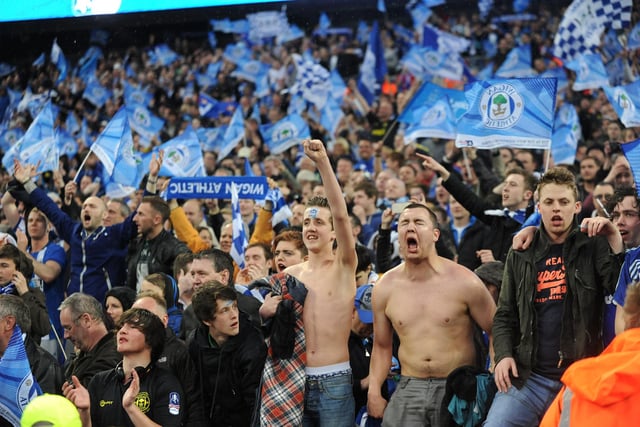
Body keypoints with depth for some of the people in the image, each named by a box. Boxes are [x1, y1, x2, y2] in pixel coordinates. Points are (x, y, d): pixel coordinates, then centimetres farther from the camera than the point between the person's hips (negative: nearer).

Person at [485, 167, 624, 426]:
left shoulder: (594, 247, 2)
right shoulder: (520, 256, 11)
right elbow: (505, 315, 13)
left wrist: (615, 239, -21)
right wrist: (503, 355, -2)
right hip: (527, 377, 2)